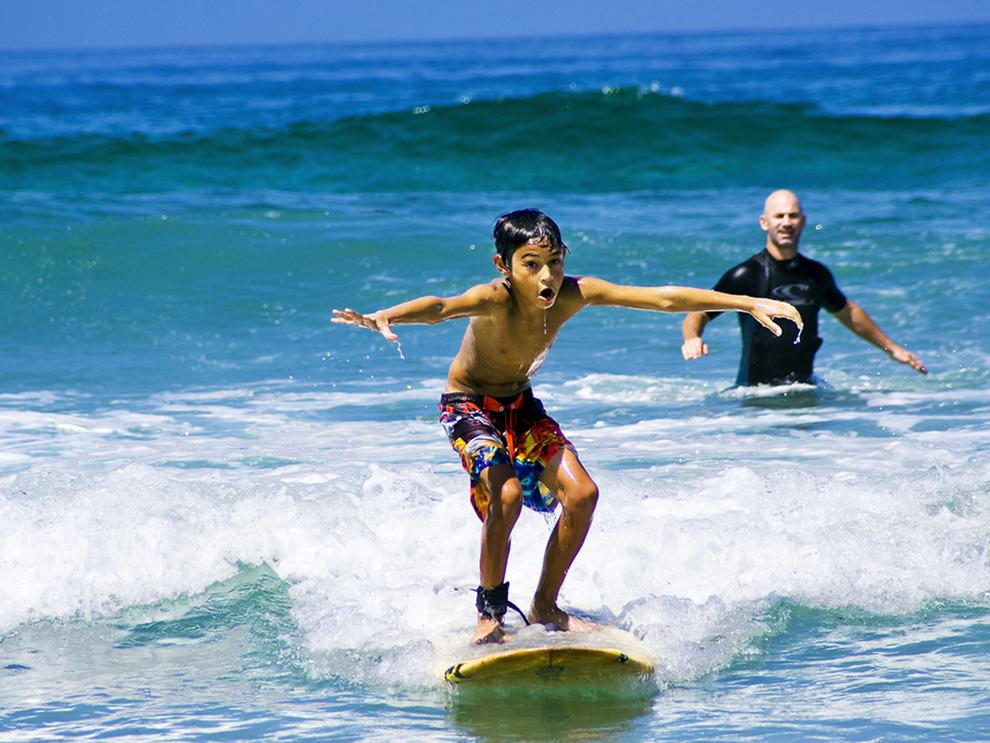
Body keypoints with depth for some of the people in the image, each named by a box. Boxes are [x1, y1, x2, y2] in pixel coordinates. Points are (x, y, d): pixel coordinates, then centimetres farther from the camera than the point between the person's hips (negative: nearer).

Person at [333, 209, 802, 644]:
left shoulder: (573, 295, -19)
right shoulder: (494, 301, -33)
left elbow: (664, 299, -15)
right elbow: (441, 307, -54)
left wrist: (749, 304, -14)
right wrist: (384, 317, -76)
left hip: (521, 404, 6)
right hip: (469, 406, -6)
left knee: (581, 493, -9)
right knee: (506, 495, -27)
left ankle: (545, 607, 9)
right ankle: (490, 615, -9)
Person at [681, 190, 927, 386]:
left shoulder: (816, 274, 10)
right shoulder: (746, 275, -7)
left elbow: (847, 312, 28)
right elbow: (698, 314, -3)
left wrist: (891, 348, 36)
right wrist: (692, 339, -27)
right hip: (757, 393, -3)